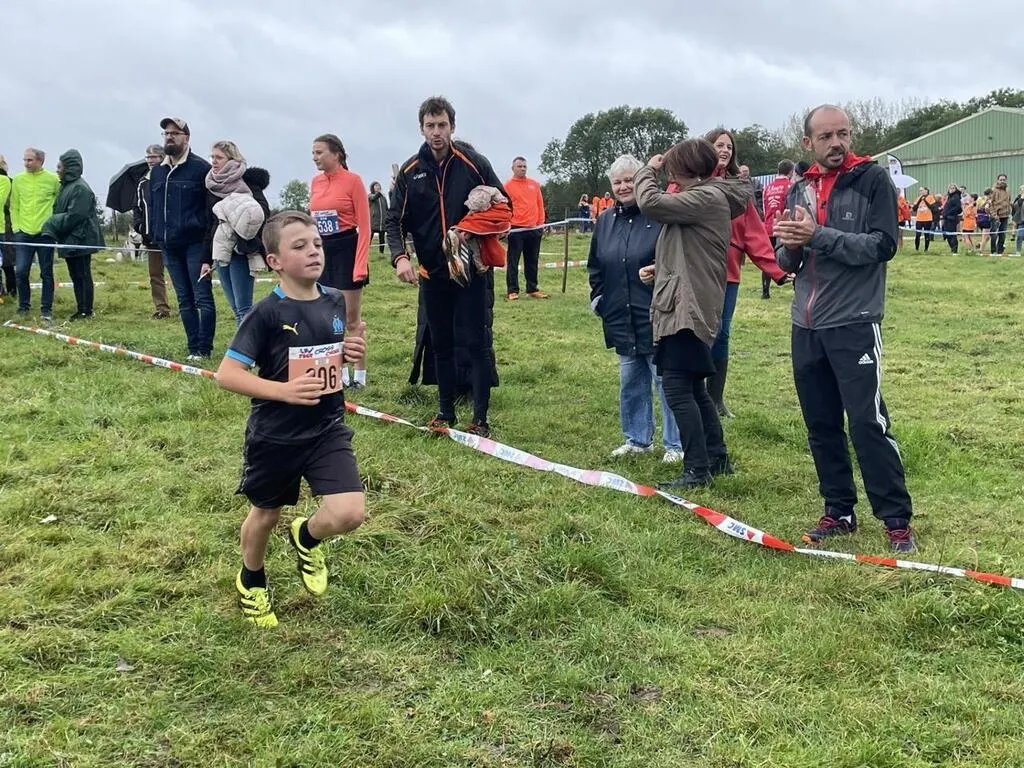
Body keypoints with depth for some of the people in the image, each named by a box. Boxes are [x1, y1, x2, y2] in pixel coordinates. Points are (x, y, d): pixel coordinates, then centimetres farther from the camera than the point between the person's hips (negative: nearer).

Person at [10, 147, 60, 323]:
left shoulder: (53, 179, -2)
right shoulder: (18, 180, 4)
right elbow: (14, 206, 8)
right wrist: (16, 227, 1)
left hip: (44, 233, -2)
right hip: (23, 233, 2)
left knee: (47, 273, 3)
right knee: (20, 272, 0)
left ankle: (46, 310, 11)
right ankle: (24, 307, 17)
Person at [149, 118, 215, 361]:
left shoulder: (201, 168, -5)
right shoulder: (156, 171, 15)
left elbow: (213, 206, -8)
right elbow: (152, 206, 22)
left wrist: (209, 243, -14)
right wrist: (154, 236, 12)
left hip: (195, 243, -7)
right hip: (169, 246, 7)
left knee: (203, 298, -4)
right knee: (184, 300, 9)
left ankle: (204, 349, 0)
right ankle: (194, 348, 14)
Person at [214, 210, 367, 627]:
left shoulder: (335, 302, -1)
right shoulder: (266, 314, -17)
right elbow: (227, 374, -19)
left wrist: (351, 353, -5)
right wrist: (285, 390, -29)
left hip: (327, 429, 3)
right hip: (274, 436, -3)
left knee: (349, 514, -12)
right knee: (266, 515, 17)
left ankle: (306, 537, 24)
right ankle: (251, 582, 47)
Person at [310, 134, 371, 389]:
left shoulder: (352, 180, -9)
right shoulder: (316, 182, 9)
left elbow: (364, 226, -11)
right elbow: (312, 221, 14)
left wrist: (361, 264, -16)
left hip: (347, 249, -6)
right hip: (322, 251, 6)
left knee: (351, 318, 0)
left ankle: (360, 374, 10)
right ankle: (341, 373, 20)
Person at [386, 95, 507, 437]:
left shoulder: (474, 163, -6)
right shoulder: (410, 171, 1)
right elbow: (395, 220, 1)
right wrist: (400, 257, -17)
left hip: (471, 269, -3)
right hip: (432, 271, 3)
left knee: (477, 342, -1)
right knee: (440, 344, 12)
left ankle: (480, 418, 5)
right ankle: (445, 411, 24)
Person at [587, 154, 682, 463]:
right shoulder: (605, 221, 10)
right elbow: (595, 266, 19)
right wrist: (597, 298, 11)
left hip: (656, 320, -6)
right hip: (621, 320, 6)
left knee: (665, 382, 1)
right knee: (630, 384, 15)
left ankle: (675, 445, 13)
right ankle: (637, 439, 29)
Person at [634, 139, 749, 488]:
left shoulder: (709, 197, -13)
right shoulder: (704, 197, 19)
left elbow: (651, 203, -21)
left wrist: (648, 170, -2)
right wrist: (660, 268, 9)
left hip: (689, 307, -11)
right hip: (684, 305, 11)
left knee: (677, 387, -10)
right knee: (693, 387, 16)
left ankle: (697, 469, -5)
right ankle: (717, 458, 26)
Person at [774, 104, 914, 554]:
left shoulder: (873, 179, -4)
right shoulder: (801, 190, 11)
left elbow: (883, 245, -15)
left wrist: (819, 236, -20)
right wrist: (790, 245, -9)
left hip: (854, 324, -5)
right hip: (806, 327, 6)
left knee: (868, 423, -7)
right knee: (821, 426, 9)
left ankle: (897, 520, 4)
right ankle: (839, 512, 21)